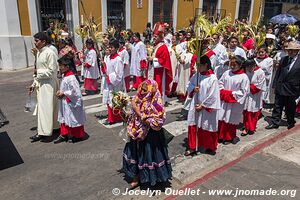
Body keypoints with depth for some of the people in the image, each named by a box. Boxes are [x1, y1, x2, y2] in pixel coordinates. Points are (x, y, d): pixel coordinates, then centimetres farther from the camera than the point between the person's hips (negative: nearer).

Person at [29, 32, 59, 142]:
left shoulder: (50, 53, -15)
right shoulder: (39, 53, 13)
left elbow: (52, 71, -17)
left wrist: (39, 72, -10)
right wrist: (34, 84, 17)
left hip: (48, 84, -9)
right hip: (41, 84, 9)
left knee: (44, 107, -6)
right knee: (42, 106, 14)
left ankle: (43, 132, 1)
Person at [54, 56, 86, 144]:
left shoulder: (70, 78, -23)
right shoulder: (64, 76, 8)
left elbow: (74, 91, -24)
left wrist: (63, 93, -17)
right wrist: (60, 91, 3)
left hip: (71, 103, -10)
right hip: (65, 102, 10)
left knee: (73, 119, 4)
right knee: (64, 118, 16)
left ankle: (77, 135, 19)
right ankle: (64, 134, 28)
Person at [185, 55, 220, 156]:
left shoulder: (212, 78, -16)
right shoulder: (196, 76, 0)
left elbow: (213, 96, -15)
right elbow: (189, 85, 12)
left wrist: (202, 105, -14)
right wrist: (193, 89, -11)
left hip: (207, 108, -5)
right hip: (195, 105, 5)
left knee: (207, 128, 11)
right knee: (192, 126, 10)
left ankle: (210, 147, 33)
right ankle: (192, 147, 25)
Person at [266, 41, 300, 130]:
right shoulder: (284, 59, 3)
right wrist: (275, 84, 4)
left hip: (292, 90, -3)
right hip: (280, 88, 3)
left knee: (290, 109, 13)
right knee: (277, 107, 10)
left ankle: (291, 123, 34)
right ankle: (275, 123, 20)